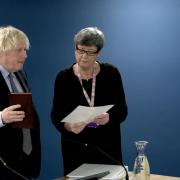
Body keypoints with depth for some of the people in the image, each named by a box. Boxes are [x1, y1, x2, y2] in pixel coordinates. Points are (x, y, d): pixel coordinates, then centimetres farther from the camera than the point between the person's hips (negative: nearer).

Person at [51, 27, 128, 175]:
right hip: (75, 148, 0)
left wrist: (109, 118, -23)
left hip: (107, 147, 0)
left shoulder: (111, 73, -2)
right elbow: (56, 115, -5)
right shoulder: (63, 77, -2)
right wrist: (68, 126, -25)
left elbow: (122, 110, -3)